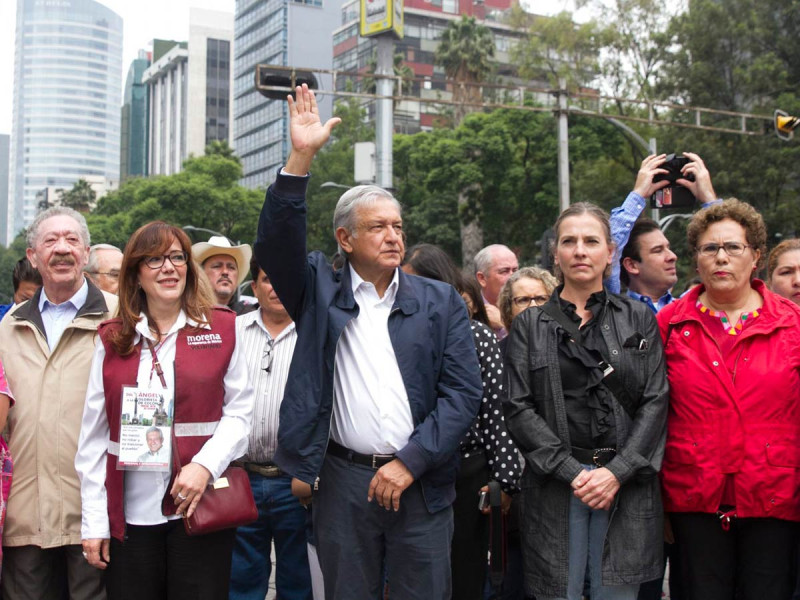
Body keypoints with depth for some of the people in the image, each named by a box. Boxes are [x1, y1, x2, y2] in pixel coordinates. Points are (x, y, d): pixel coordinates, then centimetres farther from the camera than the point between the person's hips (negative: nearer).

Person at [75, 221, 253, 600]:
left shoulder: (222, 328, 4)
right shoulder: (112, 339, 7)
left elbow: (239, 411, 1)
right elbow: (94, 435, 6)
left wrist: (205, 465, -15)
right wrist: (93, 522, 2)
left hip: (201, 508, -1)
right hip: (130, 516, 2)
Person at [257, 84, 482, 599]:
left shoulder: (441, 302, 5)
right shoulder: (320, 291, 6)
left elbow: (464, 392, -1)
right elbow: (276, 243, -10)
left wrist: (410, 462, -10)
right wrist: (302, 157, -18)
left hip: (421, 481, 0)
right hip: (343, 480, 0)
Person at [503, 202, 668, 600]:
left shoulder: (639, 320, 9)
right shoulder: (529, 325, 7)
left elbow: (655, 402, 2)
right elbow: (518, 408, -1)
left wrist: (617, 471, -10)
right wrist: (572, 472, -11)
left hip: (626, 485, 1)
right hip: (554, 485, -1)